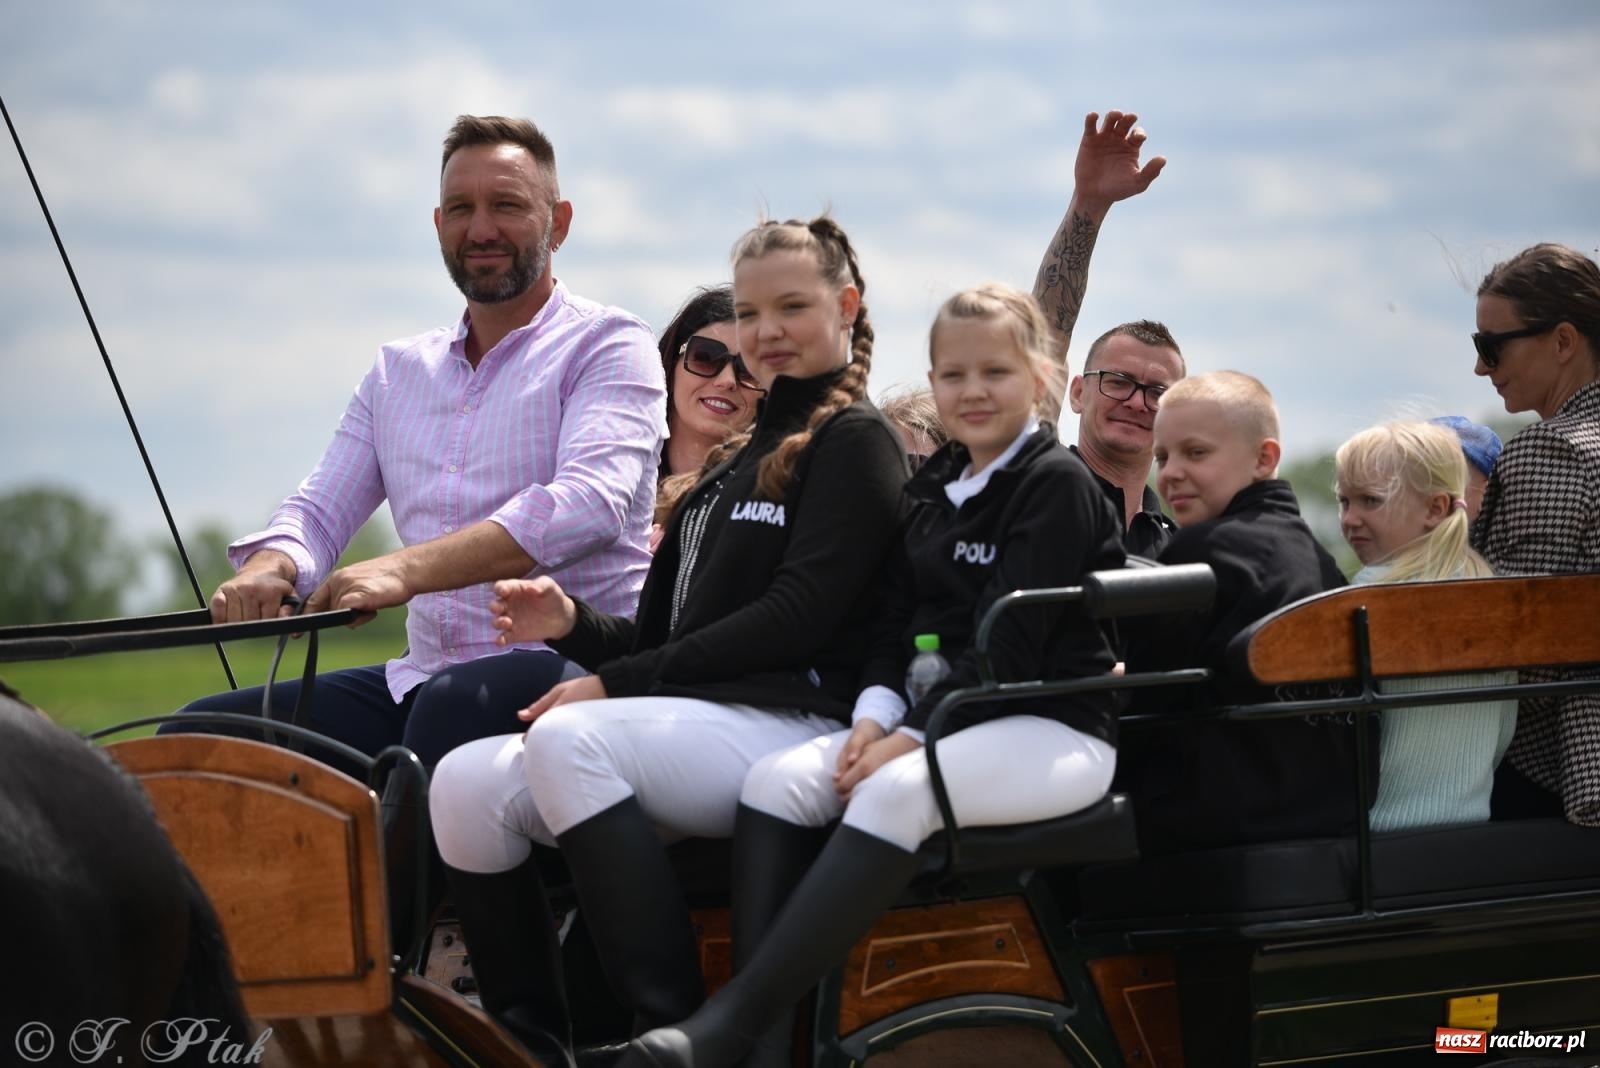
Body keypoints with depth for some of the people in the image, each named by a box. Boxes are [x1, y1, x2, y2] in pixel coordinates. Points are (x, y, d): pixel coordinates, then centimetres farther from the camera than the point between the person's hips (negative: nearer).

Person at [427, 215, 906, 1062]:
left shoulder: (854, 442, 2)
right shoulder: (734, 463, 27)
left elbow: (797, 618, -11)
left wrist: (619, 683, -13)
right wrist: (576, 627, 2)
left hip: (794, 724, -8)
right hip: (696, 722, 8)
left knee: (570, 739, -33)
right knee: (466, 783, -16)